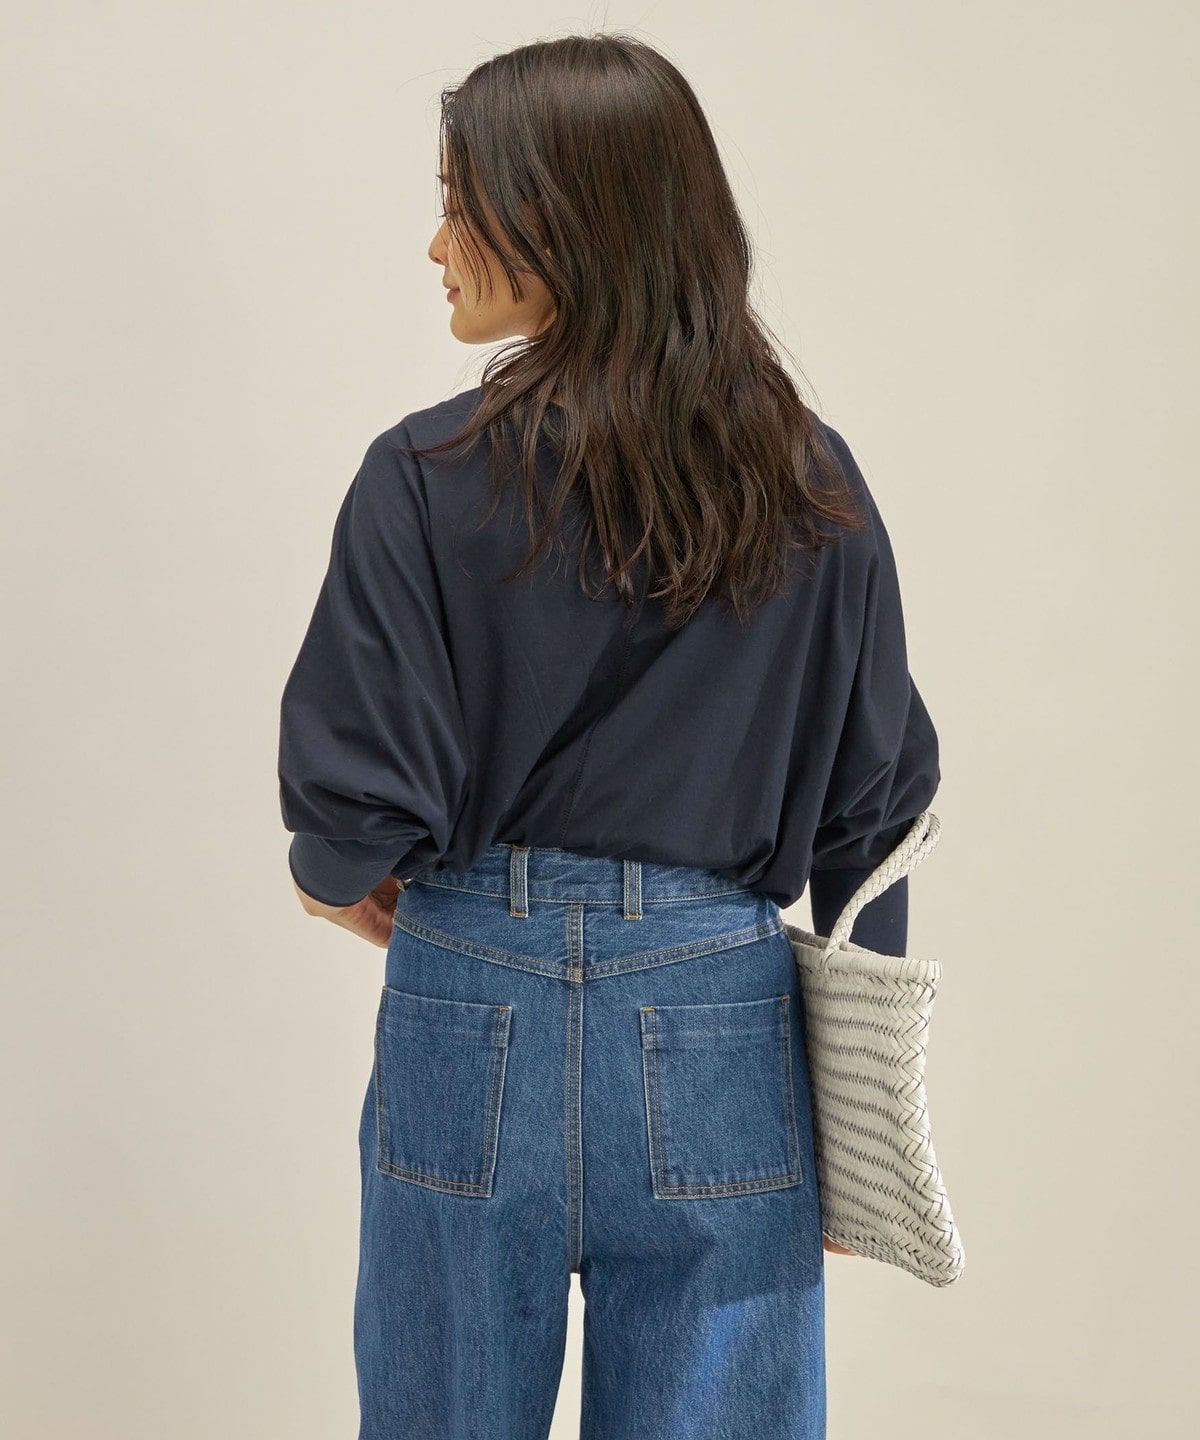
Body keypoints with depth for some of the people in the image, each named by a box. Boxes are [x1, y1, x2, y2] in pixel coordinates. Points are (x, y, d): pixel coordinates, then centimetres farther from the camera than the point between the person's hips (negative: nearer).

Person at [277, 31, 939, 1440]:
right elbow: (877, 801, 2)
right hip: (721, 1031, 2)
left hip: (476, 1018, -1)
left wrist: (337, 874, 12)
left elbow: (358, 800, -12)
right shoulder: (813, 487, -1)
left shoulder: (427, 478, -11)